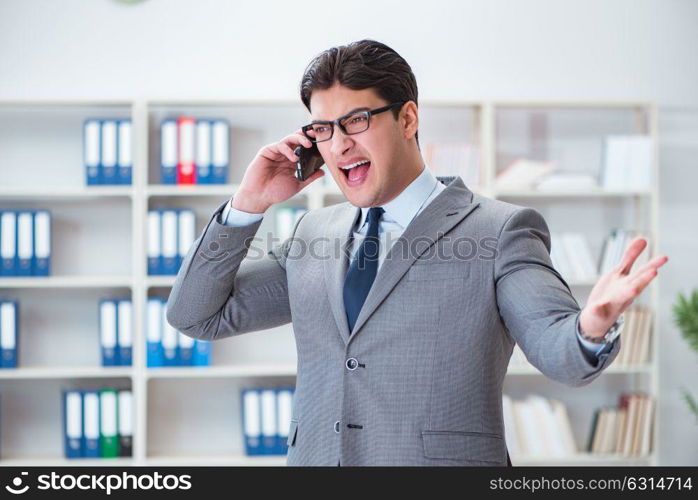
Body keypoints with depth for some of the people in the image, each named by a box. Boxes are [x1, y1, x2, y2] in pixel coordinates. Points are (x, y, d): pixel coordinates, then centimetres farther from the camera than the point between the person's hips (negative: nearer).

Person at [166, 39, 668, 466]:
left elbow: (557, 349, -14)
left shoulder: (499, 232, -2)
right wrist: (249, 204, 3)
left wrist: (593, 326, -37)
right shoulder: (313, 236, 14)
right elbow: (195, 314, 15)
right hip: (314, 455, 4)